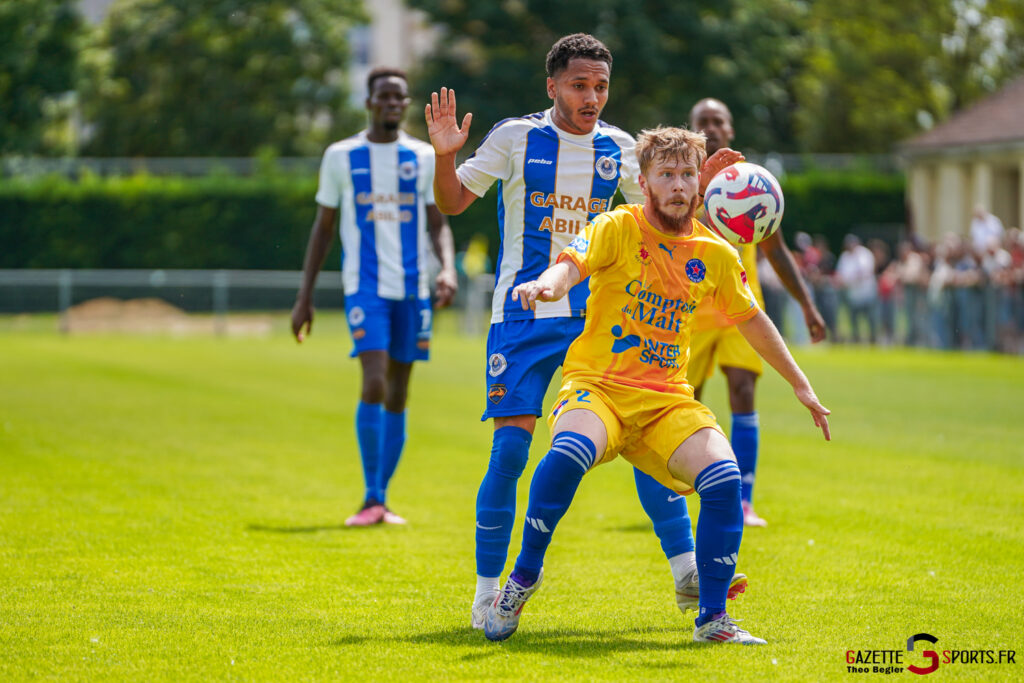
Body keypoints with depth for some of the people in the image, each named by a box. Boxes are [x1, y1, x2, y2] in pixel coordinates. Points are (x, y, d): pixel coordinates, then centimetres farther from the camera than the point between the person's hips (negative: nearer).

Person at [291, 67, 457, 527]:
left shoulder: (425, 158, 9)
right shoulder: (341, 156, 5)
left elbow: (438, 225, 8)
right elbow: (323, 228, 9)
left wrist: (447, 269, -12)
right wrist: (304, 297, 6)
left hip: (412, 289, 3)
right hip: (365, 285, -3)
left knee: (397, 394, 6)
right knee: (374, 384, -18)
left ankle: (381, 499, 15)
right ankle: (372, 499, -12)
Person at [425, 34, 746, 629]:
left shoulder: (616, 149, 6)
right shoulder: (515, 138, -3)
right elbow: (454, 202, 1)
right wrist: (445, 155, -17)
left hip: (598, 313, 3)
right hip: (523, 315, -3)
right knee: (510, 447, -9)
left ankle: (688, 573, 0)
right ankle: (488, 590, 4)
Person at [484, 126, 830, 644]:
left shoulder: (715, 255, 9)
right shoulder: (619, 228, -3)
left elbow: (751, 319, 23)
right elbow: (572, 263, -22)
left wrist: (801, 386, 28)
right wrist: (546, 285, -46)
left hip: (667, 400, 4)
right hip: (597, 386, -4)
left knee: (725, 479, -22)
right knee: (569, 454, -36)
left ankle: (712, 619, -8)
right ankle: (523, 578, -14)